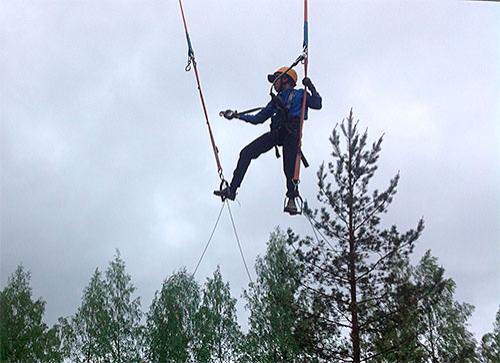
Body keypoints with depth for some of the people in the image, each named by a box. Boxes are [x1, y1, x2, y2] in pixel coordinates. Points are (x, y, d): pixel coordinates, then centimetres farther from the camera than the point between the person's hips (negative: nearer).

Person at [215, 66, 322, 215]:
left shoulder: (300, 94, 17)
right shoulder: (275, 100, 32)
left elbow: (317, 105, 1)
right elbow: (258, 118, 32)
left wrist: (311, 87, -5)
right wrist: (236, 115, 29)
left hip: (292, 133, -5)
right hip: (276, 133, 6)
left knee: (289, 167, -23)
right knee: (246, 153, -9)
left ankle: (292, 200, -13)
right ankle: (232, 189, -11)